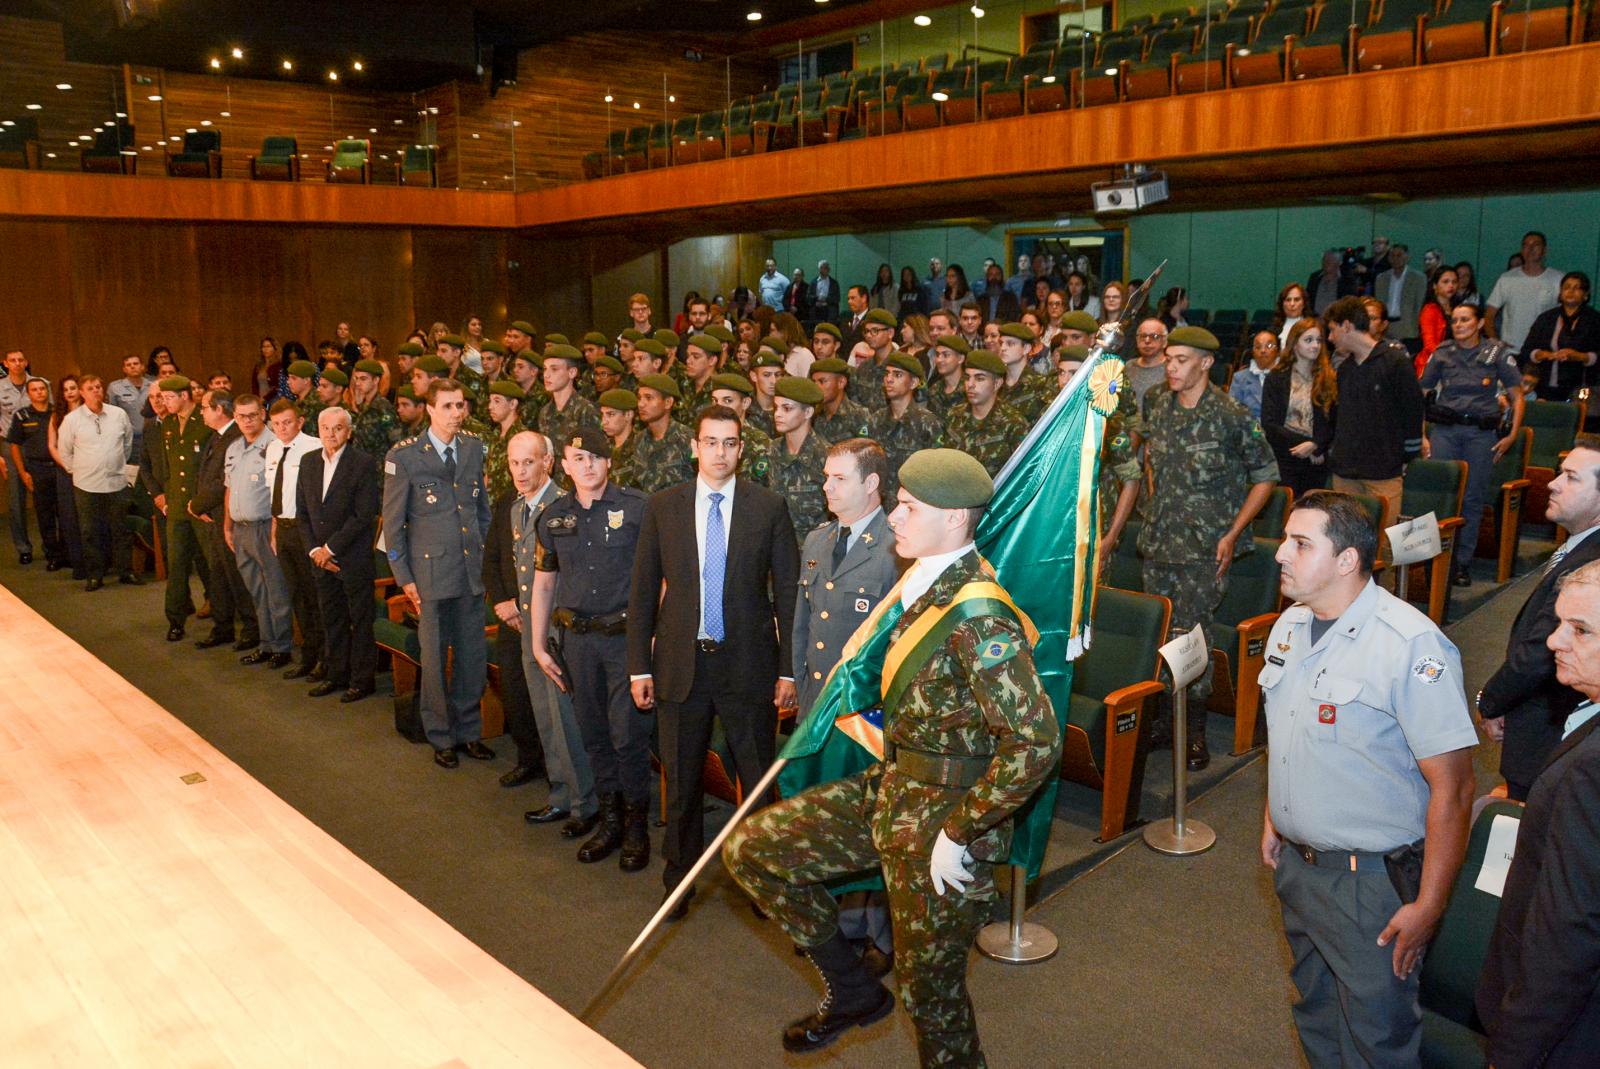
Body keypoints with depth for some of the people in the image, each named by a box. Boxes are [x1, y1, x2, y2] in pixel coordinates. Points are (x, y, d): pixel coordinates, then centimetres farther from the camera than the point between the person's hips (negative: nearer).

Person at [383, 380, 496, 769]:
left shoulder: (474, 448, 6)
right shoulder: (404, 456, -7)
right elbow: (392, 521, -3)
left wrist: (488, 556, 11)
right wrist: (403, 576, -6)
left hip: (472, 570, 4)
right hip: (431, 571, -4)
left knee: (474, 656, 10)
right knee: (435, 658, 6)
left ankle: (469, 731, 27)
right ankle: (440, 737, 23)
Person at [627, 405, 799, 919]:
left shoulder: (769, 507, -3)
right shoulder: (662, 506, 1)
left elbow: (787, 591, -1)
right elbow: (643, 590, 4)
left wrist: (788, 669, -4)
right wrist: (639, 666, 1)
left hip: (748, 663, -1)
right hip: (681, 664, 1)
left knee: (759, 777, 8)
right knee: (681, 779, 13)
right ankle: (680, 877, 31)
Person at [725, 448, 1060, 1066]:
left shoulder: (978, 618, -25)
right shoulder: (924, 586, 3)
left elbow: (1036, 743, -31)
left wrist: (959, 835, -24)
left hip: (944, 819, -9)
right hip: (889, 790, 9)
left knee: (929, 989, 8)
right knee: (751, 848, 8)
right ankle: (852, 990, 22)